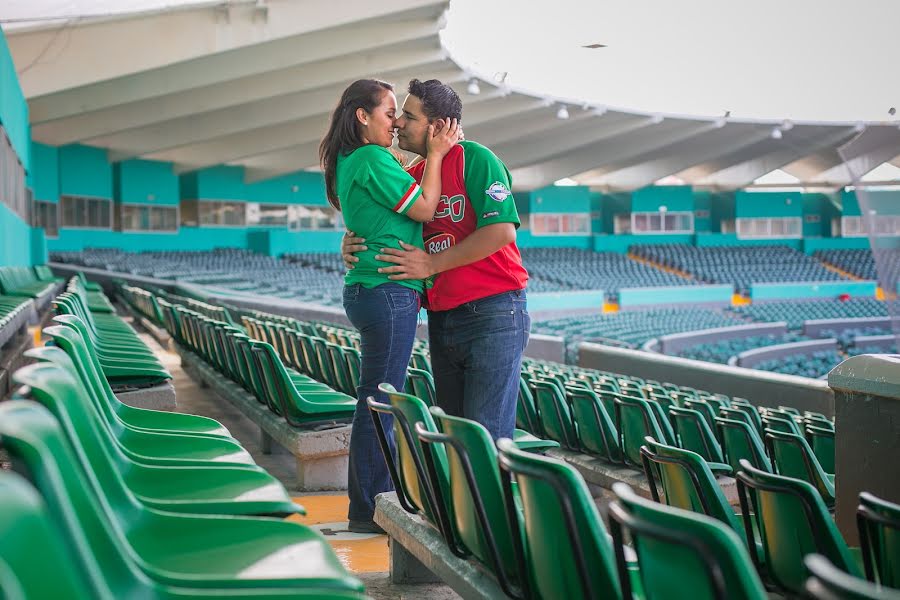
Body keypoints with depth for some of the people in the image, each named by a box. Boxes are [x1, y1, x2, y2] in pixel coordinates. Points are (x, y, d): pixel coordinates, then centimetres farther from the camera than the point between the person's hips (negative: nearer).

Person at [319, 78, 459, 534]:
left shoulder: (349, 164, 18)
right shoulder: (373, 159, -12)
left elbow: (405, 209, 21)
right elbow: (424, 209, -11)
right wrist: (436, 154, -4)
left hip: (368, 289, 11)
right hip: (388, 291, -11)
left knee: (376, 402, 14)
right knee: (379, 402, -5)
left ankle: (375, 500, 22)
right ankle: (369, 510, 2)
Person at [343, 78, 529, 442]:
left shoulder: (474, 159, -10)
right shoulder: (414, 175, 13)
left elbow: (501, 230, -21)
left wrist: (431, 265, -19)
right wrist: (350, 243, -4)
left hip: (492, 316, -8)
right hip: (441, 319, 8)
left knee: (486, 437, -8)